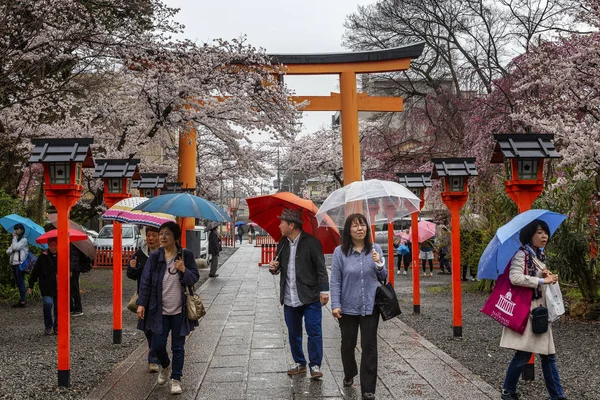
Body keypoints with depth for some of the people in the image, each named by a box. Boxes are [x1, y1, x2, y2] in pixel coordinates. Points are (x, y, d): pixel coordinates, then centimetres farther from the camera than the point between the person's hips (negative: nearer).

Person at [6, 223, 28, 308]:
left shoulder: (24, 240, -3)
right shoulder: (15, 240, 23)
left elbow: (15, 247, -17)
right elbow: (8, 251, 17)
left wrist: (14, 237, -5)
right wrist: (11, 251, -6)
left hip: (20, 263, -8)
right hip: (14, 264, 8)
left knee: (21, 282, -9)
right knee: (17, 283, 8)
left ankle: (23, 301, -7)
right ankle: (22, 300, 12)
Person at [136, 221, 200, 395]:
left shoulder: (186, 255, -3)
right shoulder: (155, 257, 0)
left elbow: (194, 278, 0)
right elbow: (146, 281, 1)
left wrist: (184, 270, -21)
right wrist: (141, 303, -6)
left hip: (179, 311, -1)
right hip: (159, 311, 1)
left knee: (178, 347, 5)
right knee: (157, 346, 3)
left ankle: (176, 379, 19)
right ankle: (165, 366, 35)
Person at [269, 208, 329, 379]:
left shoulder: (311, 242, -9)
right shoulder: (282, 244, 11)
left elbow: (321, 268, -9)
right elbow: (280, 266, 22)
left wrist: (324, 290, -14)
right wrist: (274, 268, -1)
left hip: (310, 298, -6)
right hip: (289, 299, 6)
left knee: (314, 333, -3)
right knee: (293, 333, 13)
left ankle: (315, 365, 8)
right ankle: (300, 363, 27)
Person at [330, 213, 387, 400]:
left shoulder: (375, 249, 0)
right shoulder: (340, 252, -8)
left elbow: (383, 277, 9)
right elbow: (335, 280, -5)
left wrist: (379, 265, -11)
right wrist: (335, 305, -11)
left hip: (370, 306, 1)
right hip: (348, 307, -1)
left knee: (369, 346, 1)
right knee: (348, 344, 15)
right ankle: (349, 375, 41)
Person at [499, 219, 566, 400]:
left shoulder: (541, 255, 13)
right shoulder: (522, 254, -12)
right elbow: (515, 277, -27)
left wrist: (547, 276, 2)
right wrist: (542, 280, -22)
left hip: (540, 309, 8)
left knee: (549, 354, 8)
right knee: (524, 354, -3)